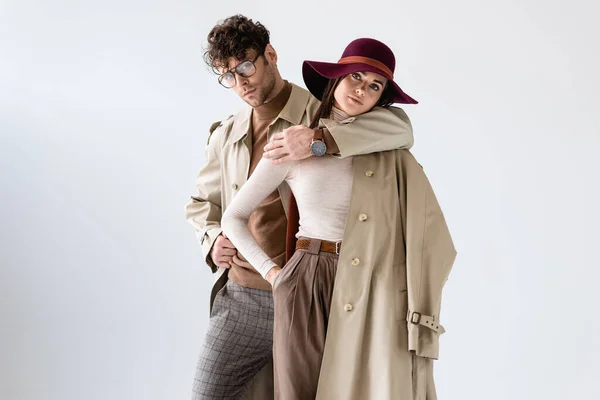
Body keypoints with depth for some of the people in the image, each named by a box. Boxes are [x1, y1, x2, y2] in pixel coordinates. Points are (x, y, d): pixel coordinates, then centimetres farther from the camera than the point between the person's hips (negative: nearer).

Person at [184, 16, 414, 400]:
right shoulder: (226, 135, 14)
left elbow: (399, 126, -17)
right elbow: (202, 201, 26)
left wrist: (319, 141, -29)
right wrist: (212, 241, 4)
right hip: (240, 297, 4)